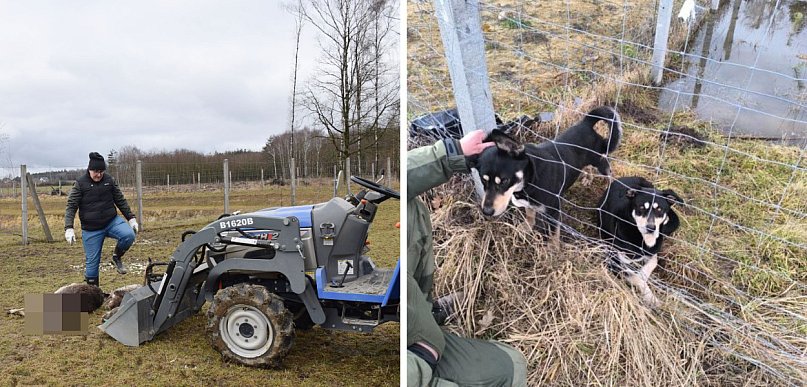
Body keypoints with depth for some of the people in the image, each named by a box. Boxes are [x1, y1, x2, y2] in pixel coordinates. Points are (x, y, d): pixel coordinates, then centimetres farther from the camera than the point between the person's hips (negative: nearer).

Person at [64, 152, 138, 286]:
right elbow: (71, 206, -7)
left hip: (112, 221, 2)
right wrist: (69, 228, -17)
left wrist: (131, 218, 5)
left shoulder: (109, 180, 3)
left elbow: (120, 200, 10)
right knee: (92, 261, 2)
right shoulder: (80, 183, -5)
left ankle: (117, 257, 2)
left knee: (129, 235, -27)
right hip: (91, 229, -2)